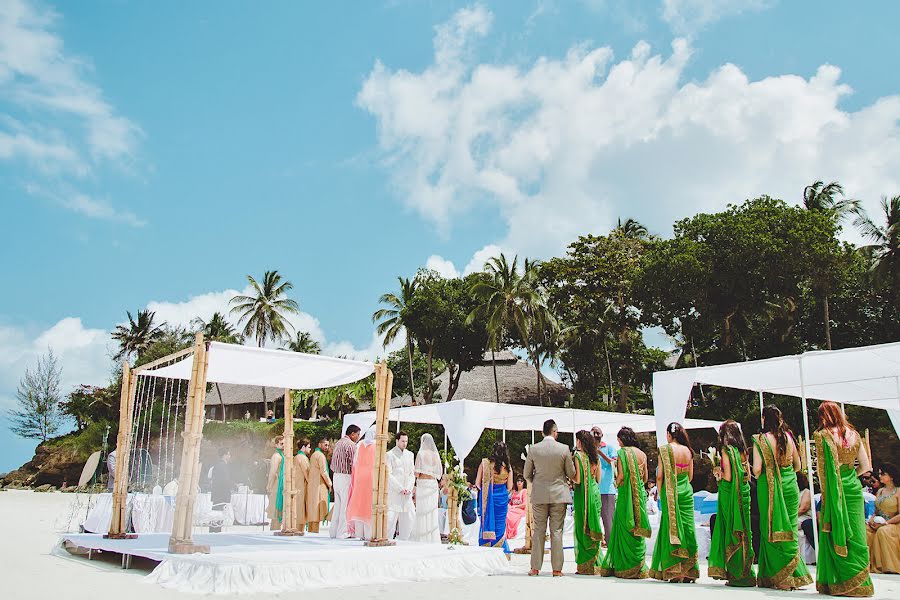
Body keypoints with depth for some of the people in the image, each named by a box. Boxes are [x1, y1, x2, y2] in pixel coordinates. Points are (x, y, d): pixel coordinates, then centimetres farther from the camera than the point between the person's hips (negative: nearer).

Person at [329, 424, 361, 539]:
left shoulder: (338, 443, 15)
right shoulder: (351, 445, -12)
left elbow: (333, 463, 15)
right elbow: (353, 464, -16)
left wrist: (335, 473, 15)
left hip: (336, 476, 8)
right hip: (346, 477, -8)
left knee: (337, 504, 13)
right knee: (346, 505, -2)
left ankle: (333, 531, 16)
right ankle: (343, 532, 0)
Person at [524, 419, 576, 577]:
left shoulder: (533, 449, -4)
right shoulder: (564, 449, -6)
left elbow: (527, 475, 4)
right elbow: (572, 474, 0)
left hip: (539, 495, 1)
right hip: (559, 494, -1)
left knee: (538, 531, 7)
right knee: (557, 532, 4)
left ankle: (535, 568, 9)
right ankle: (557, 569, 5)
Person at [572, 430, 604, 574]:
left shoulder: (578, 456, -12)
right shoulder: (595, 457, 8)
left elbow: (577, 480, -15)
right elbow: (598, 479, 13)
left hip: (582, 494, -6)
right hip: (595, 492, 6)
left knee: (582, 527, 0)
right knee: (593, 527, 12)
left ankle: (585, 566, 3)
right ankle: (596, 564, 16)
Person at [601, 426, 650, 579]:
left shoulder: (623, 453, -9)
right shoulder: (642, 454, 8)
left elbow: (621, 476, -14)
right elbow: (645, 478, 11)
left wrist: (617, 484, 5)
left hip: (626, 493, -6)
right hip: (640, 493, 6)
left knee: (625, 528, 1)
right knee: (638, 528, 10)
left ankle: (627, 568, 4)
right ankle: (639, 567, 12)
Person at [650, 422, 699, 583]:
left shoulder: (665, 449, -7)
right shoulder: (688, 451, 6)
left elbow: (659, 476, -7)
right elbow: (690, 476, 13)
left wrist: (660, 493, 4)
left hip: (670, 492, -4)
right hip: (687, 492, 4)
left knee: (672, 528, 2)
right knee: (687, 528, 7)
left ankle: (674, 572, 2)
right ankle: (689, 572, 9)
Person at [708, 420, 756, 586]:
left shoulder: (726, 450, -11)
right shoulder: (742, 450, 10)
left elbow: (728, 477, -17)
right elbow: (748, 476, 13)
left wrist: (718, 473, 3)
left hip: (730, 494, -7)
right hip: (744, 493, 7)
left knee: (732, 530, -1)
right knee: (742, 530, 11)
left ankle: (738, 574, 3)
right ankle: (746, 573, 14)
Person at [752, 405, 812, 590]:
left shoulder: (761, 439, -10)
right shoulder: (788, 437, 4)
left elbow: (757, 469, -15)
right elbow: (798, 465, 13)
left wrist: (757, 476, 6)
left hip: (769, 486, -4)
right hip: (790, 485, 5)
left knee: (772, 530, 3)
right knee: (790, 529, 11)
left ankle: (778, 577, 4)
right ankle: (794, 575, 14)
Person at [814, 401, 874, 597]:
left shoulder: (822, 435, -7)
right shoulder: (853, 434, 7)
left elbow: (821, 467, -10)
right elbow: (866, 466, 9)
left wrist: (824, 490, 0)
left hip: (834, 490, -4)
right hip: (853, 488, 4)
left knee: (834, 533, 2)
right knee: (855, 534, 8)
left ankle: (837, 582, 5)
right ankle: (859, 583, 10)